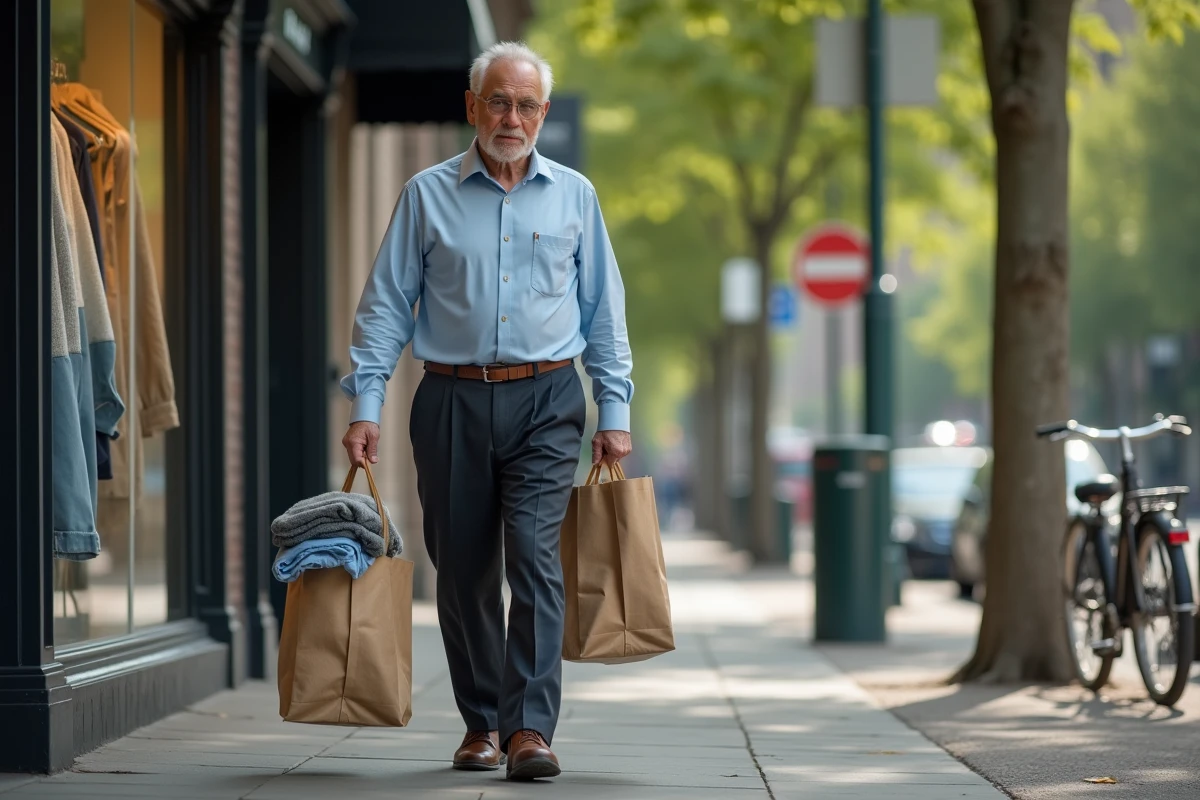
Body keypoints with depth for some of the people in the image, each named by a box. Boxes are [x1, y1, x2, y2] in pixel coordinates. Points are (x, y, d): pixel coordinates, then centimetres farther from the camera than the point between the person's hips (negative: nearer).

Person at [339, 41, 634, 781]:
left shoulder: (573, 195, 9)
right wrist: (366, 404, -4)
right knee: (464, 570, 5)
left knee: (535, 555, -14)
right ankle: (482, 722, 18)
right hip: (453, 401, 1)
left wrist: (615, 413, 6)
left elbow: (604, 311, 12)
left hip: (546, 401, -1)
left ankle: (531, 727, -16)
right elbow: (386, 305, 5)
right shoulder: (428, 195, 6)